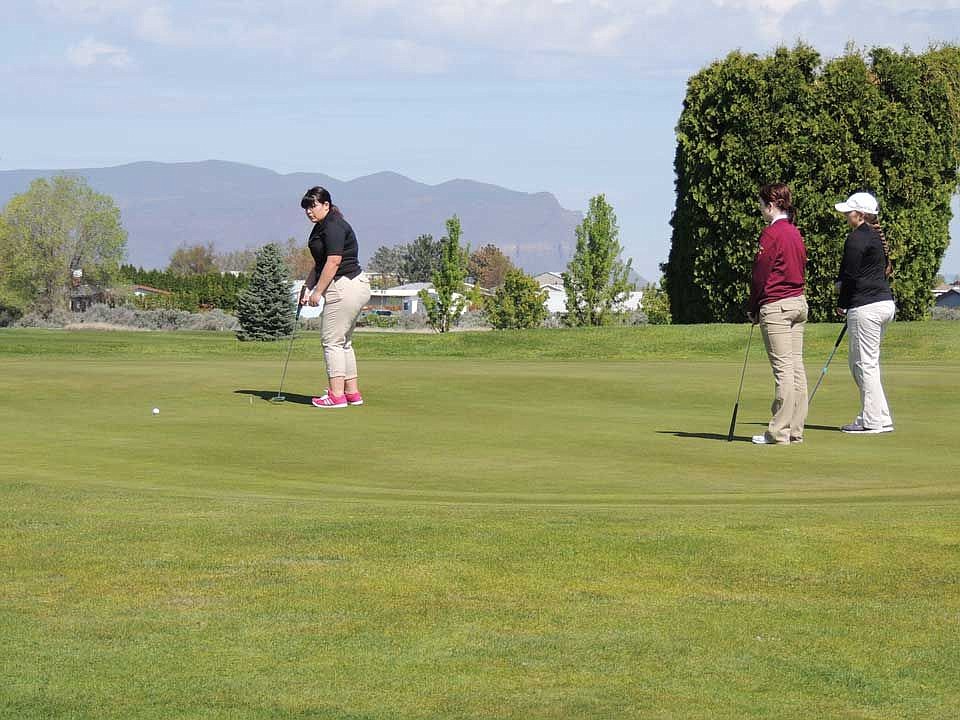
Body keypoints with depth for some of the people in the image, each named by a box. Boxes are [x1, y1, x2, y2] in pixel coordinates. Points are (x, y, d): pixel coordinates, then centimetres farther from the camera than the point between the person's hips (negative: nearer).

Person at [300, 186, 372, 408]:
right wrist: (307, 286, 14)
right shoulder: (322, 226, 17)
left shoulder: (333, 227, -15)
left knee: (332, 341, -7)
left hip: (344, 288, -11)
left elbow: (333, 262, -20)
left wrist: (317, 292, -16)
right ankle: (352, 393, 19)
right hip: (354, 286, 11)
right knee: (344, 342, 15)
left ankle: (336, 396, -7)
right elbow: (319, 264, 22)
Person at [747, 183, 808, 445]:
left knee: (783, 369, -7)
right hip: (799, 302, 8)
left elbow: (760, 274, -11)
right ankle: (795, 430, 9)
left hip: (776, 307, -8)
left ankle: (779, 432, -5)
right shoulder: (796, 233, 13)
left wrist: (753, 308, 0)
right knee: (796, 366, 7)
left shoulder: (771, 233, -12)